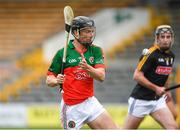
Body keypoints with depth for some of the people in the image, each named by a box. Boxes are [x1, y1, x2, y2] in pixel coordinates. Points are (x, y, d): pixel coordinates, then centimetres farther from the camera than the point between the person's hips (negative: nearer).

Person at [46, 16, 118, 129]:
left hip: (90, 102, 4)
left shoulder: (96, 51, 4)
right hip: (72, 107, -4)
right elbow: (49, 79, 0)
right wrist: (56, 81, -23)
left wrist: (87, 68, -27)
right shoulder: (62, 53, -5)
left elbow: (101, 76, -9)